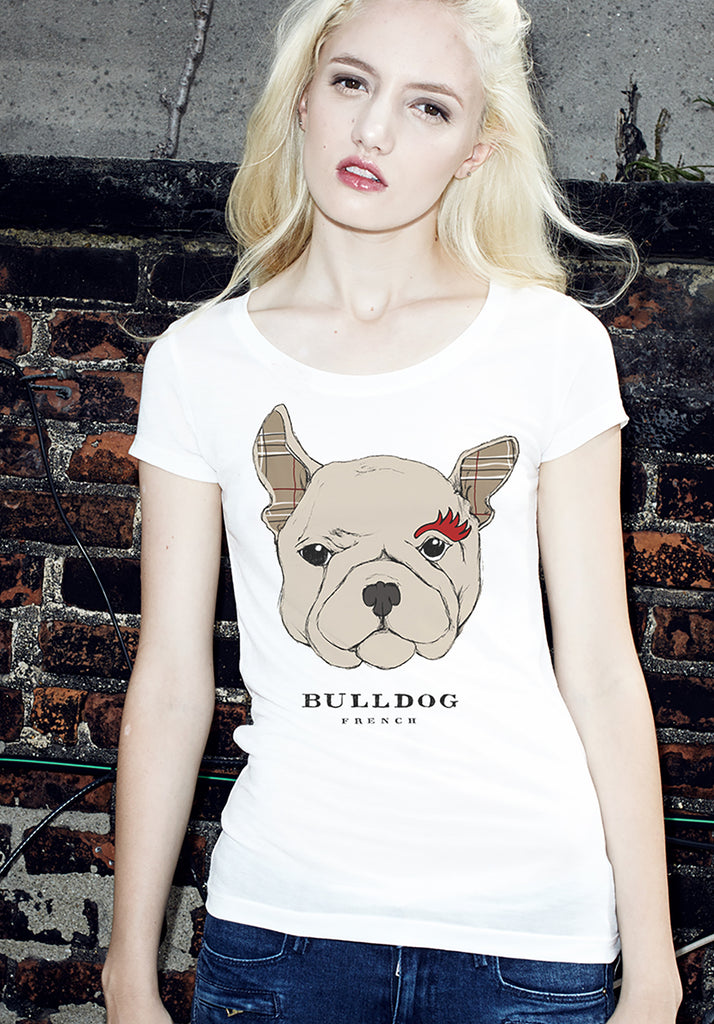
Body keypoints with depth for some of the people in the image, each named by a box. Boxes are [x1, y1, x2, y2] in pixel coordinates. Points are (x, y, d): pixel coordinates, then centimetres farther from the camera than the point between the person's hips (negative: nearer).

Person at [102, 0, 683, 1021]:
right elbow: (170, 683, 1)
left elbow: (601, 670, -3)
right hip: (279, 915, 1)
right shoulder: (198, 361, -1)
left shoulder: (553, 344, -3)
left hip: (530, 929, 0)